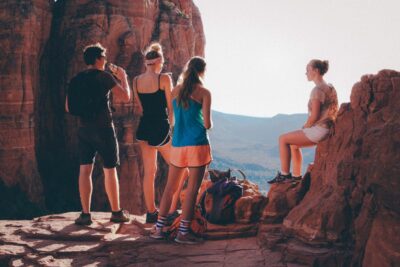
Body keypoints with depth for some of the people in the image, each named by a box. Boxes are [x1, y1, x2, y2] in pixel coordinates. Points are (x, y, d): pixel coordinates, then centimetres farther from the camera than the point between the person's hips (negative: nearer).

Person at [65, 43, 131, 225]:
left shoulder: (76, 79, 6)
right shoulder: (104, 77, -8)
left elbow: (68, 108, 10)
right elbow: (126, 97, -7)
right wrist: (123, 78, 8)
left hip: (84, 129, 4)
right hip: (104, 128, -4)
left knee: (85, 170, 4)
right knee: (110, 170, 5)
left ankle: (85, 214, 2)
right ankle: (116, 212, 13)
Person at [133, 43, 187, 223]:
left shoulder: (136, 81, 6)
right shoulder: (164, 78, -10)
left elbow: (141, 108, 12)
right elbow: (171, 108, -6)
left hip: (144, 128, 6)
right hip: (161, 128, -6)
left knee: (149, 171, 12)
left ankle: (151, 212, 17)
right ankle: (171, 210, 6)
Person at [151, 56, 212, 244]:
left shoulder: (176, 90, 9)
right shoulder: (204, 92, -3)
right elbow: (207, 124, -7)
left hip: (177, 144, 5)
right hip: (197, 144, -5)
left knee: (170, 187, 12)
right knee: (192, 189, -1)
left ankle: (159, 228, 13)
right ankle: (183, 232, -1)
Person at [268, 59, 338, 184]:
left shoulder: (317, 90, -17)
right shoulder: (329, 88, 13)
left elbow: (314, 116, -22)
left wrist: (304, 127, -4)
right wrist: (306, 128, 16)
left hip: (319, 130, -10)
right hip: (326, 129, 10)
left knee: (283, 139, -1)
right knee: (294, 144, 23)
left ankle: (284, 174, 3)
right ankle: (296, 175, 22)